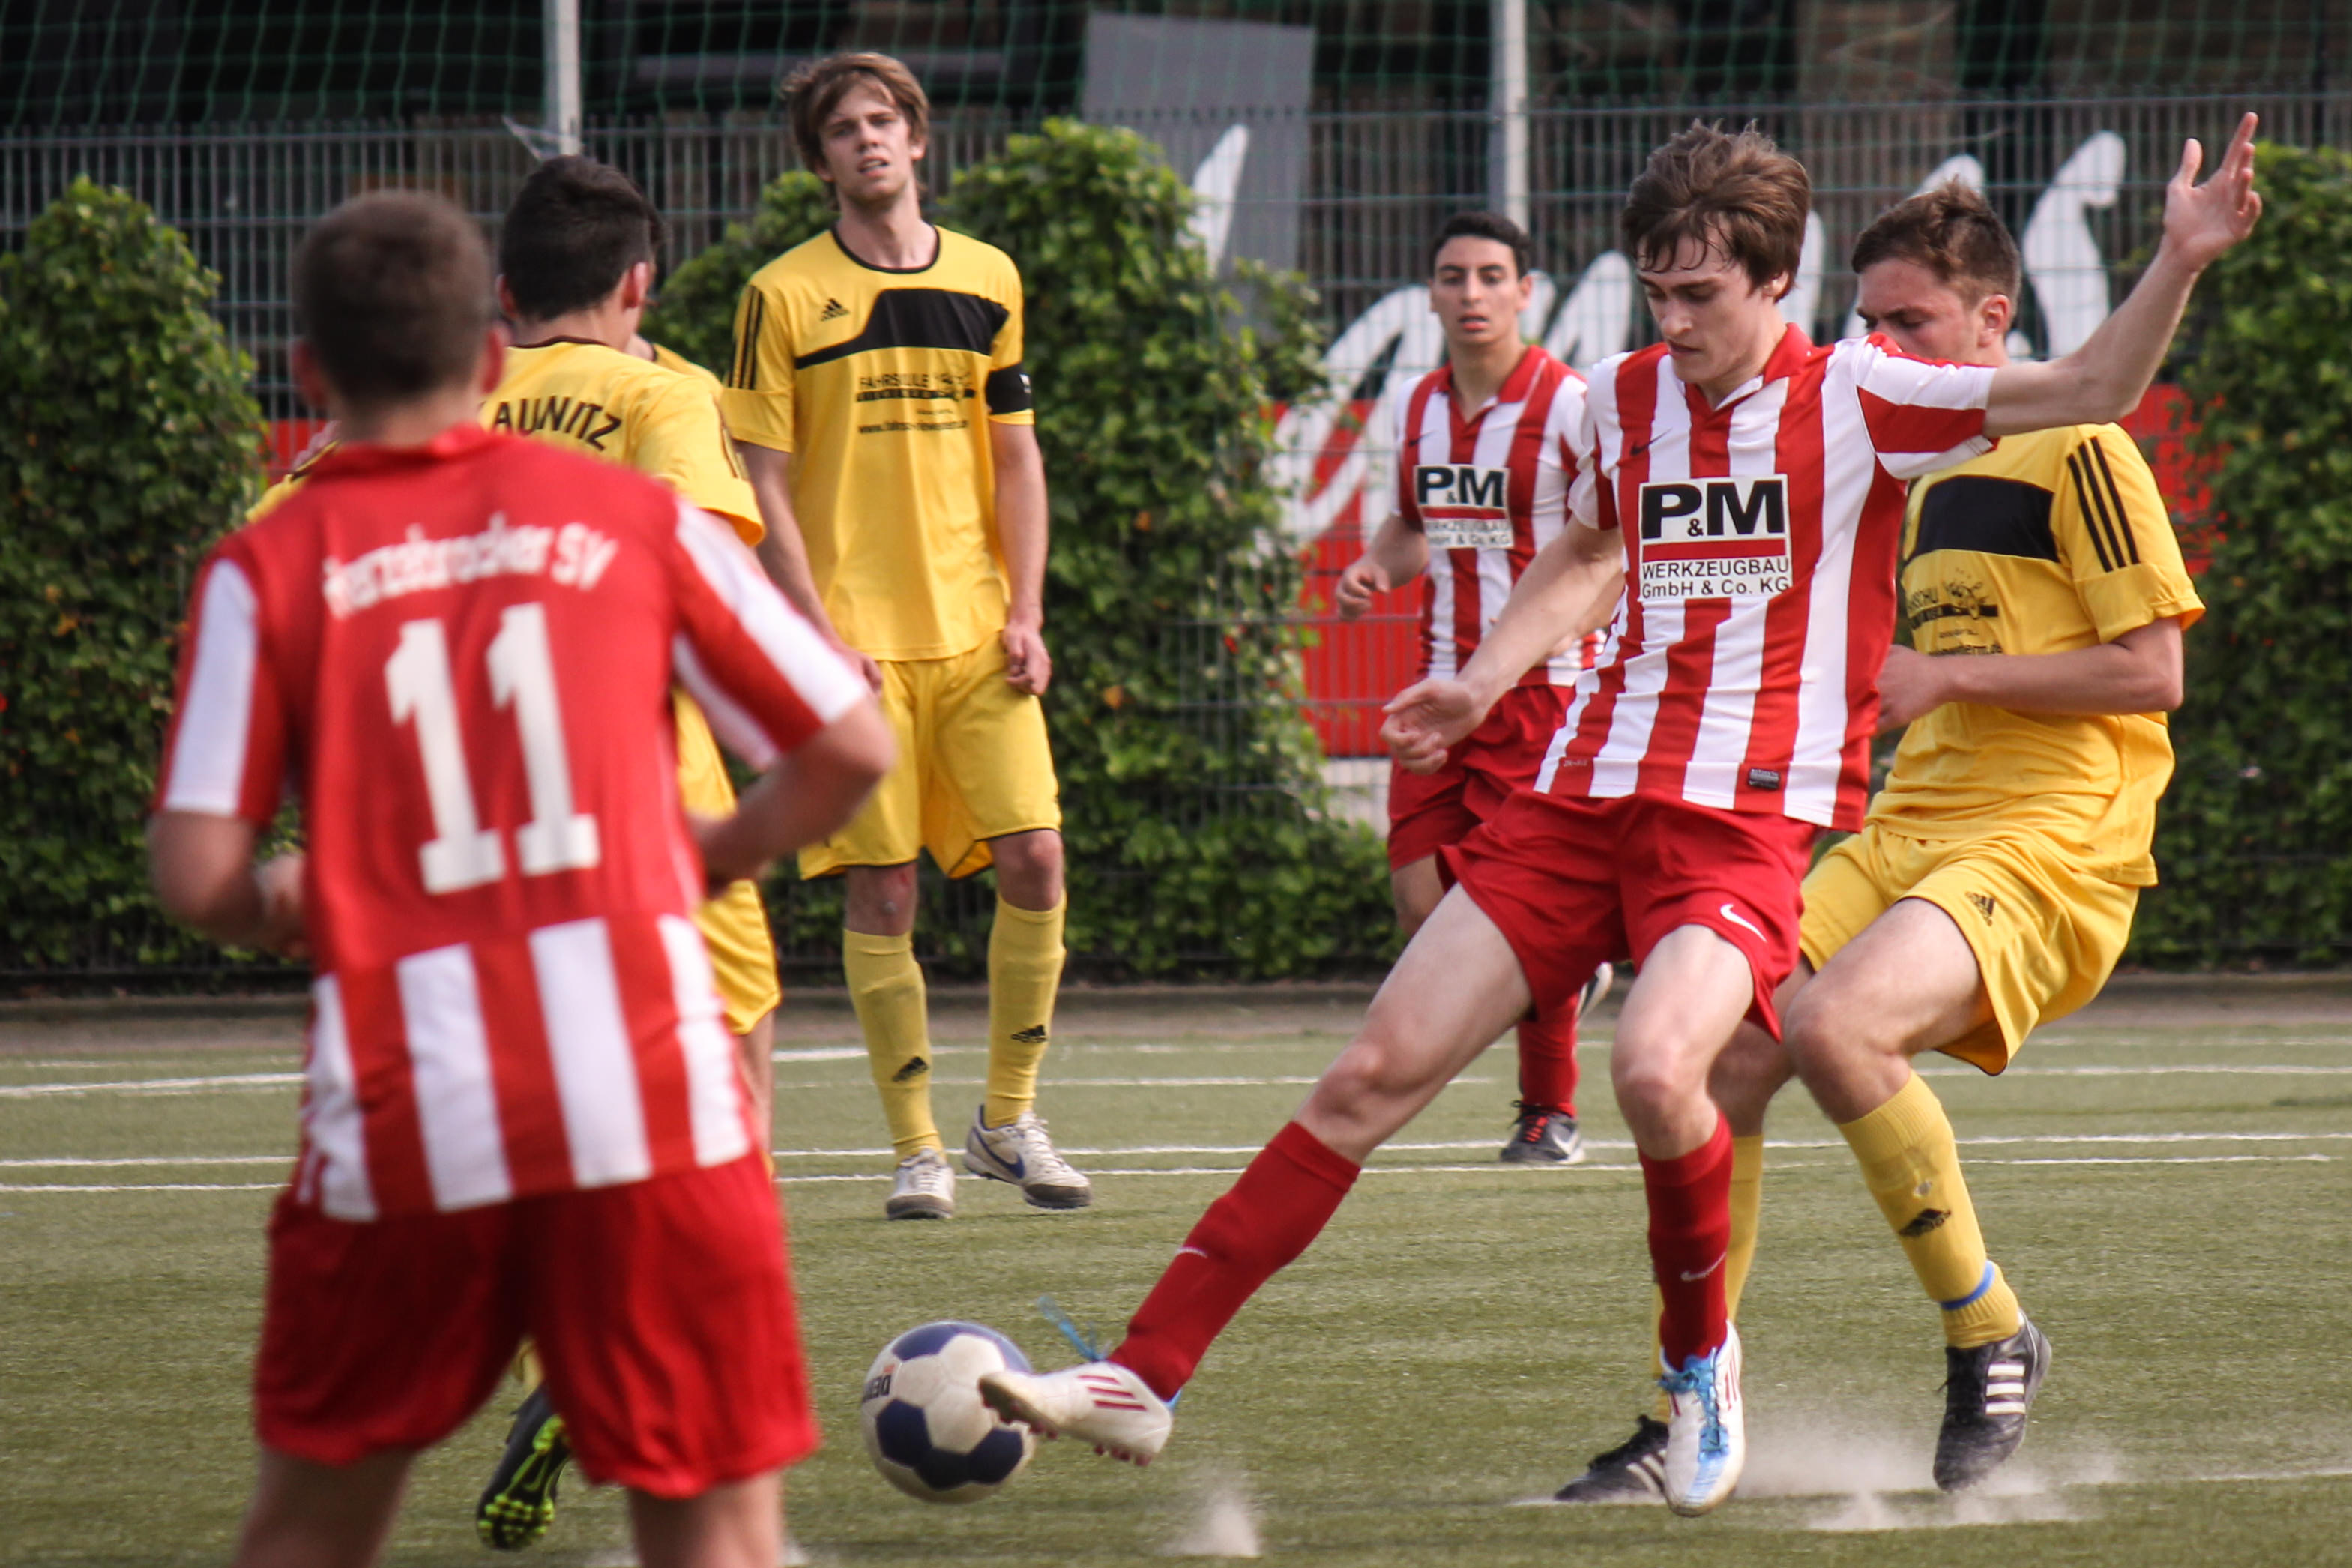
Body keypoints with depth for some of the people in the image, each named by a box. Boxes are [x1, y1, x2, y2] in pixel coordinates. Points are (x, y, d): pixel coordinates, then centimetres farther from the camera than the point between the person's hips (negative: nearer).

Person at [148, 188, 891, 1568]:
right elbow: (852, 748, 8)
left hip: (402, 1118, 0)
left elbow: (198, 876, -4)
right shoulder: (637, 518, 6)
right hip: (650, 1093, 0)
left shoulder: (266, 572, 3)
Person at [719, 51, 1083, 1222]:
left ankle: (1009, 1116, 9)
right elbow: (766, 481, -2)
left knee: (1035, 858, -6)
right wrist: (819, 633, -10)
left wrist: (1026, 613, 3)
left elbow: (1016, 457, 13)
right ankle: (917, 1148, 5)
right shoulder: (784, 296, -1)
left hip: (977, 631, 3)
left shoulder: (987, 282, 10)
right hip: (854, 640, -3)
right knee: (880, 888, -3)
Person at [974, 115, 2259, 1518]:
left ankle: (1702, 1360, -3)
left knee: (1655, 1069, -32)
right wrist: (1481, 684, 23)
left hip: (1750, 821, -5)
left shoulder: (1857, 397, -3)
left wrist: (2182, 259, -21)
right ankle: (1145, 1377, -1)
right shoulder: (1626, 399, 13)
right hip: (1586, 796, 5)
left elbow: (2091, 393, -8)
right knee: (1375, 1073, -3)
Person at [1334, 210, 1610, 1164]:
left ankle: (1550, 1111, 8)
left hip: (1544, 684, -6)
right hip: (1442, 684, 6)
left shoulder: (1568, 406, -8)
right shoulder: (1417, 408, 10)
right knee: (1423, 908, -1)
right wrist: (1375, 568, 5)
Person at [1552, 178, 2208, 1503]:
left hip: (2048, 845, -8)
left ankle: (1991, 1335, -14)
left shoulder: (2076, 449, -6)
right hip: (1906, 831, 8)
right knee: (1722, 1056, -8)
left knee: (1832, 1022, -32)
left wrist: (1945, 678, -13)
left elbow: (2151, 670, -13)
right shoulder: (1934, 472, 22)